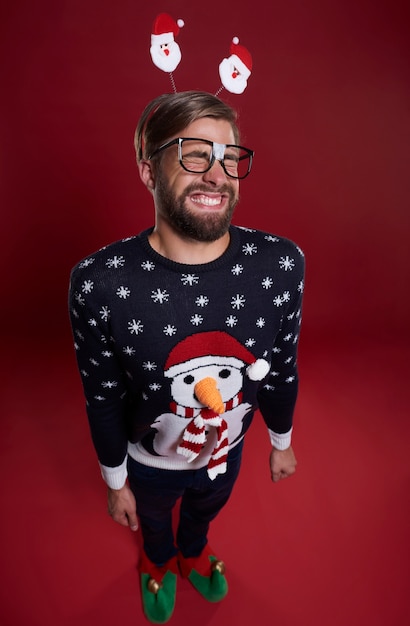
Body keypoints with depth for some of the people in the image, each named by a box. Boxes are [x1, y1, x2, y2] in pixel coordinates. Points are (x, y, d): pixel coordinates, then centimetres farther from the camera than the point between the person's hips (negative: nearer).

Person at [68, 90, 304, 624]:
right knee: (155, 521, 34)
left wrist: (281, 443, 6)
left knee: (203, 514, 37)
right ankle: (159, 564, 73)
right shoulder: (99, 283, -33)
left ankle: (194, 555, 75)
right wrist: (116, 483, -2)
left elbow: (282, 369, -9)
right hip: (149, 463, -1)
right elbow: (103, 399, -17)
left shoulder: (281, 264, -26)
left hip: (226, 452, 2)